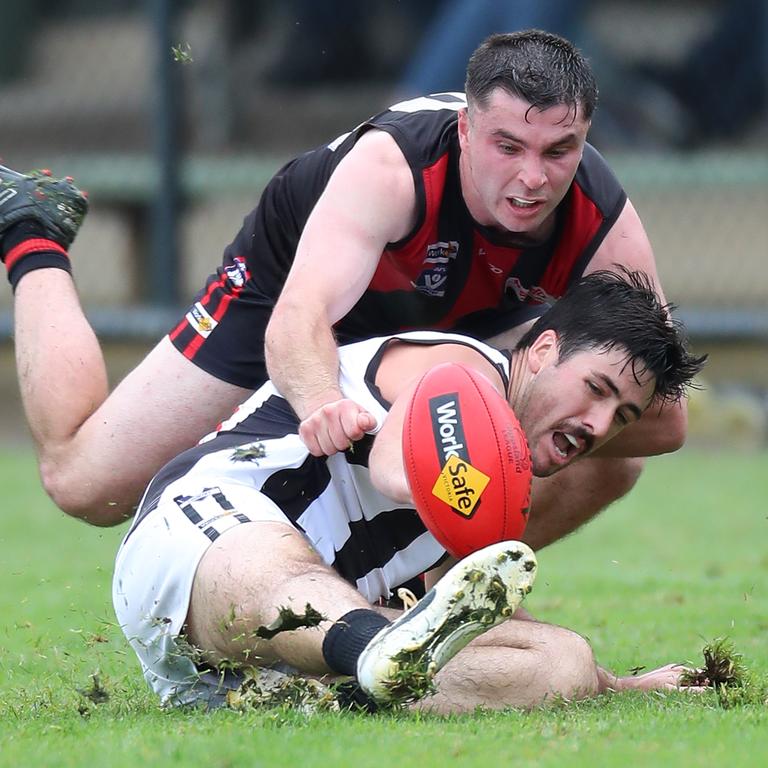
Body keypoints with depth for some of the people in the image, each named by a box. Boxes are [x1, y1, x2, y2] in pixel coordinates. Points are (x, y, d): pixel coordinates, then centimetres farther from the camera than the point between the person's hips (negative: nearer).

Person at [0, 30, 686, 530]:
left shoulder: (604, 222, -33)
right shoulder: (390, 163, -43)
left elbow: (664, 417, -32)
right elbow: (296, 322, -54)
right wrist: (321, 401, -77)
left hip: (464, 313, 4)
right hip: (289, 278, -4)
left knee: (610, 461, -12)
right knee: (83, 481, -2)